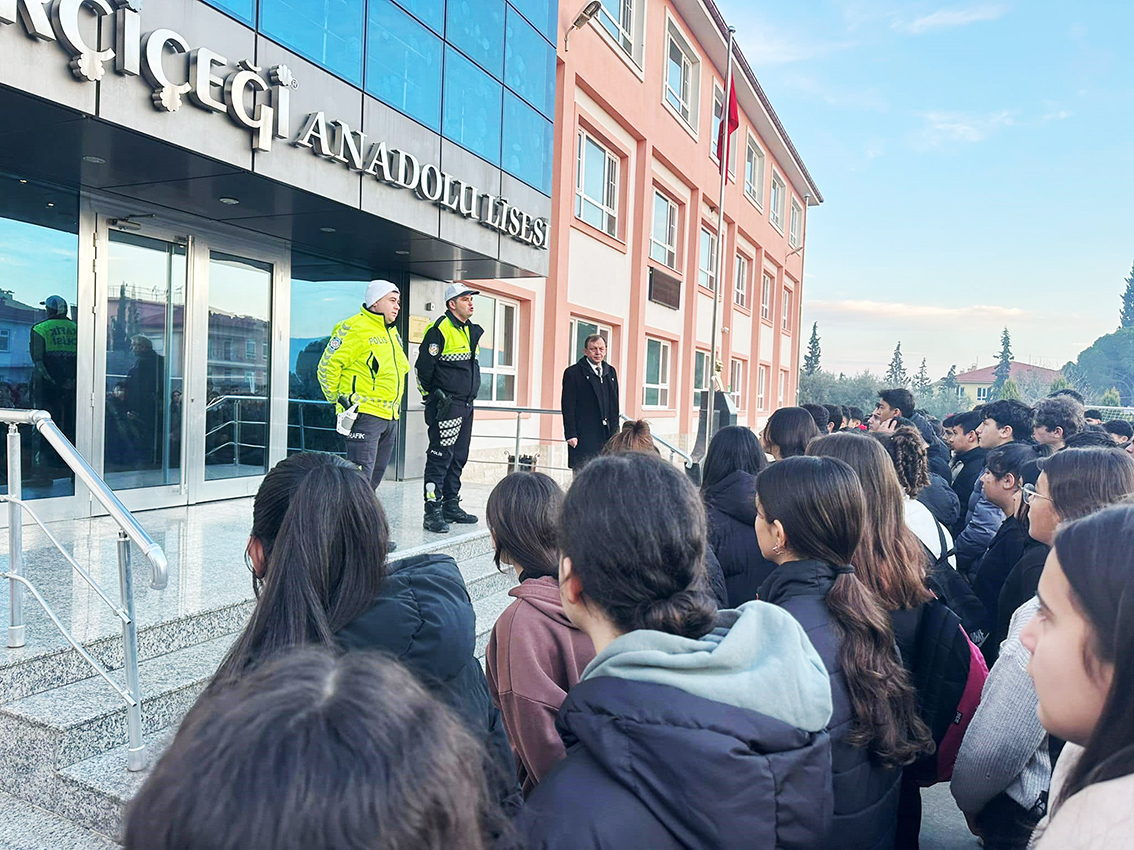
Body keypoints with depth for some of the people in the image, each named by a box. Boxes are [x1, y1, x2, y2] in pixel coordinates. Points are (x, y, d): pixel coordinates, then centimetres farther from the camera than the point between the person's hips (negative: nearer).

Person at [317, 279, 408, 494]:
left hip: (391, 417, 9)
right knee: (360, 477, -12)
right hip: (364, 414, -9)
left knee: (375, 476, 14)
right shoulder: (354, 328, -11)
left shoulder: (393, 333, 18)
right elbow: (327, 366, -12)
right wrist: (339, 400, -6)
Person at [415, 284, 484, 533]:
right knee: (440, 456, -9)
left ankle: (451, 505, 23)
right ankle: (433, 512, -6)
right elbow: (422, 367, -12)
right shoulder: (440, 330, -11)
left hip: (466, 405, 9)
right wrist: (433, 396, -6)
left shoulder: (472, 331, 16)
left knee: (458, 458, 13)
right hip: (447, 406, -9)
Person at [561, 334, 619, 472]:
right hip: (583, 435, -5)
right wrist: (570, 435, -12)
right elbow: (568, 407, -6)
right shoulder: (573, 372, -3)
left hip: (607, 435, 5)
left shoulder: (611, 372, 15)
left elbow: (614, 404, 17)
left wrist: (615, 431, 11)